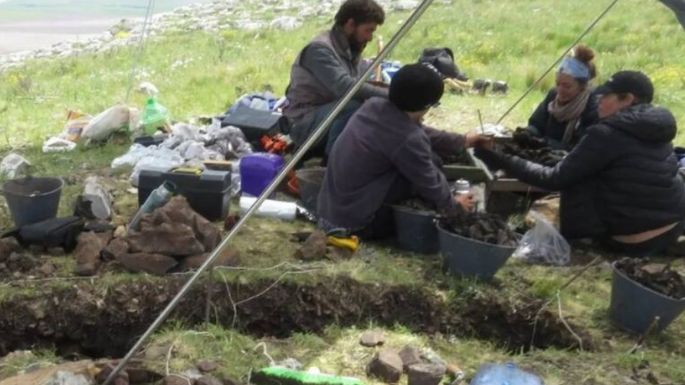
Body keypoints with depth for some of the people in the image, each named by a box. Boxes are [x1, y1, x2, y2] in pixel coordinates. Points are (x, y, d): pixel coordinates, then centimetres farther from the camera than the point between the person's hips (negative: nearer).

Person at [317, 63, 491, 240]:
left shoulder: (374, 105, 2)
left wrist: (463, 141, 28)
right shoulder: (408, 139, -22)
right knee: (430, 161, -8)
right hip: (355, 221, -8)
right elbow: (430, 184, -6)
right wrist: (454, 205, 14)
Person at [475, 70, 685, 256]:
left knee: (575, 181, 5)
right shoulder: (657, 128, 7)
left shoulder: (607, 133, -16)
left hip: (634, 240, -7)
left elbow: (556, 179, -13)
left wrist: (502, 161, -7)